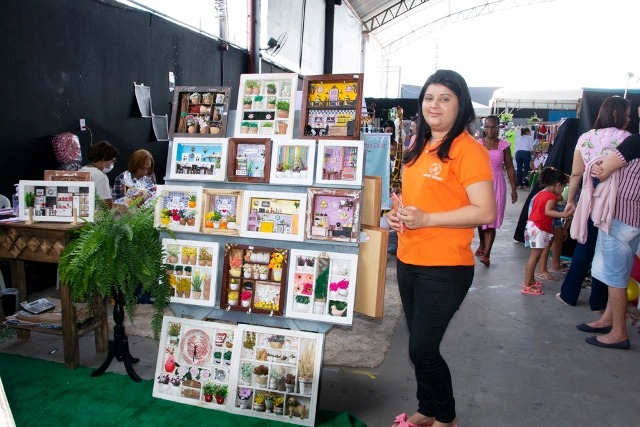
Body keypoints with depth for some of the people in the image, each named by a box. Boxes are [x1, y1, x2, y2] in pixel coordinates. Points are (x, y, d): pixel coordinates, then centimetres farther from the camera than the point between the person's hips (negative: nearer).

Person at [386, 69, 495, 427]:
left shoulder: (468, 149, -14)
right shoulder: (418, 146, 10)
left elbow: (486, 212, -19)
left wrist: (426, 219, -22)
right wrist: (397, 213, 1)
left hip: (445, 268, -7)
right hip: (409, 262, 8)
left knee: (423, 349, 0)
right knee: (420, 345, 18)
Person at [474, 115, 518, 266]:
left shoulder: (504, 145, 1)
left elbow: (510, 168, 4)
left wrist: (513, 189, 2)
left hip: (497, 185, -1)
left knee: (492, 220, -4)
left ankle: (486, 254, -3)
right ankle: (482, 245, 34)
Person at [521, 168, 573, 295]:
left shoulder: (540, 194, 16)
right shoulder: (552, 196, -11)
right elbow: (548, 211, -26)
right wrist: (564, 214, -33)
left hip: (533, 225, 10)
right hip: (539, 228, -10)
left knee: (534, 256, 18)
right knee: (535, 256, -7)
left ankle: (530, 280, 27)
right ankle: (526, 286, -6)